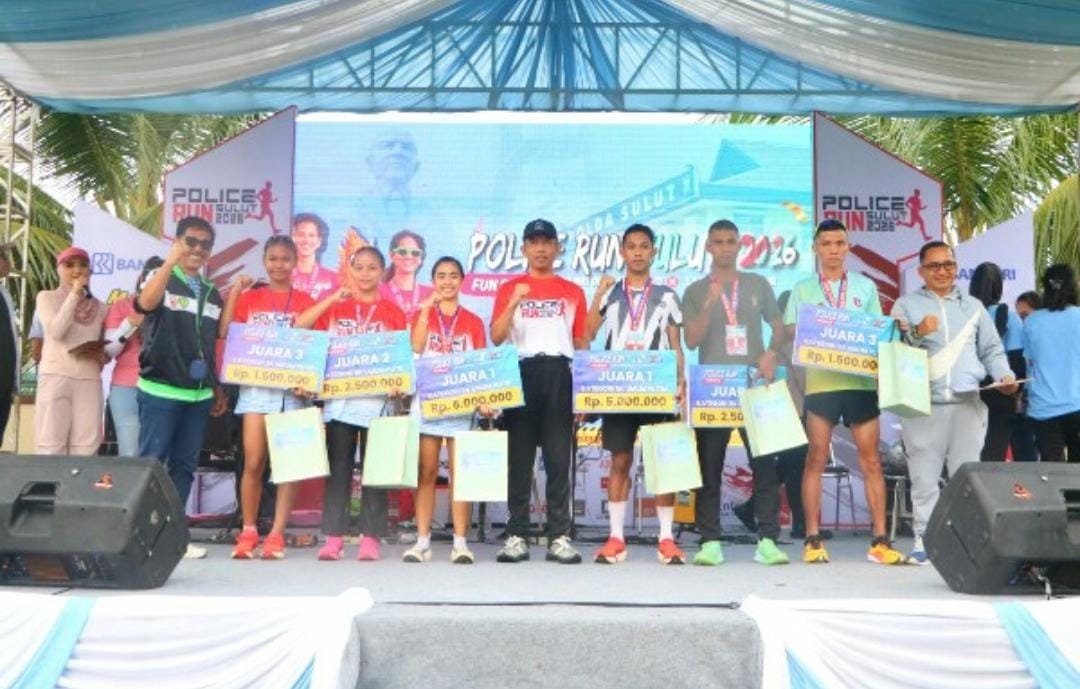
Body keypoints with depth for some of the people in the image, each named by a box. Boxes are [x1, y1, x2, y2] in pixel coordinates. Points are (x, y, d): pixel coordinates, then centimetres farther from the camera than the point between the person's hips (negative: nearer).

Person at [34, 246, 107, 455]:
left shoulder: (98, 306, 15)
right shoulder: (47, 297, 6)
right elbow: (56, 331, -11)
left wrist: (102, 354, -1)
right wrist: (74, 294, -9)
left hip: (90, 379, 3)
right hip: (56, 376, -3)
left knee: (85, 449, -2)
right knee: (52, 445, -7)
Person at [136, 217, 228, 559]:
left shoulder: (212, 292, 15)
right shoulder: (157, 276, 0)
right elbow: (146, 303, -24)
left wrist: (218, 389, 16)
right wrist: (170, 261, -27)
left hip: (199, 394, 6)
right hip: (160, 390, -5)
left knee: (185, 466, 8)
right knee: (151, 463, -2)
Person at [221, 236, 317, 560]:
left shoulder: (304, 301, 6)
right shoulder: (250, 297, 10)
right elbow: (224, 332, 0)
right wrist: (234, 292, -2)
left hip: (291, 389, 0)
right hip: (255, 387, 0)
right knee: (253, 462, -3)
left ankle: (277, 534, 6)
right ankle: (248, 532, 10)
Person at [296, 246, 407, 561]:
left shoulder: (392, 311, 6)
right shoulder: (335, 306, 11)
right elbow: (300, 326, -2)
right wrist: (333, 298, -10)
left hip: (377, 400, -1)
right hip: (338, 398, 2)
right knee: (338, 468, 4)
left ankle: (370, 538, 6)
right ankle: (333, 537, 9)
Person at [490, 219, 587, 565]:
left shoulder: (572, 292, 13)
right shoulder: (510, 289, 9)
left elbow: (582, 343, 12)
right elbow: (495, 338, -2)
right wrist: (514, 302, -15)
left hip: (559, 376, 1)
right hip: (521, 374, 0)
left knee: (559, 459, 0)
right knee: (519, 459, 1)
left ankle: (559, 537, 3)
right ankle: (516, 536, 6)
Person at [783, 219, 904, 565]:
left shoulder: (866, 286, 14)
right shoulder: (802, 289, 11)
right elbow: (789, 332, 6)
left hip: (861, 380, 1)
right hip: (820, 381, -1)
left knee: (871, 460, 0)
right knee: (816, 459, 0)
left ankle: (880, 540, 5)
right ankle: (813, 539, 5)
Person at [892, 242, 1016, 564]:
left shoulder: (973, 306, 21)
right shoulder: (906, 305, 11)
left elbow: (992, 350, 22)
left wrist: (1005, 375, 4)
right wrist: (917, 334, -16)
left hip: (967, 404, 2)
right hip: (923, 405, -2)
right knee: (924, 476, -3)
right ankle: (924, 539, 3)